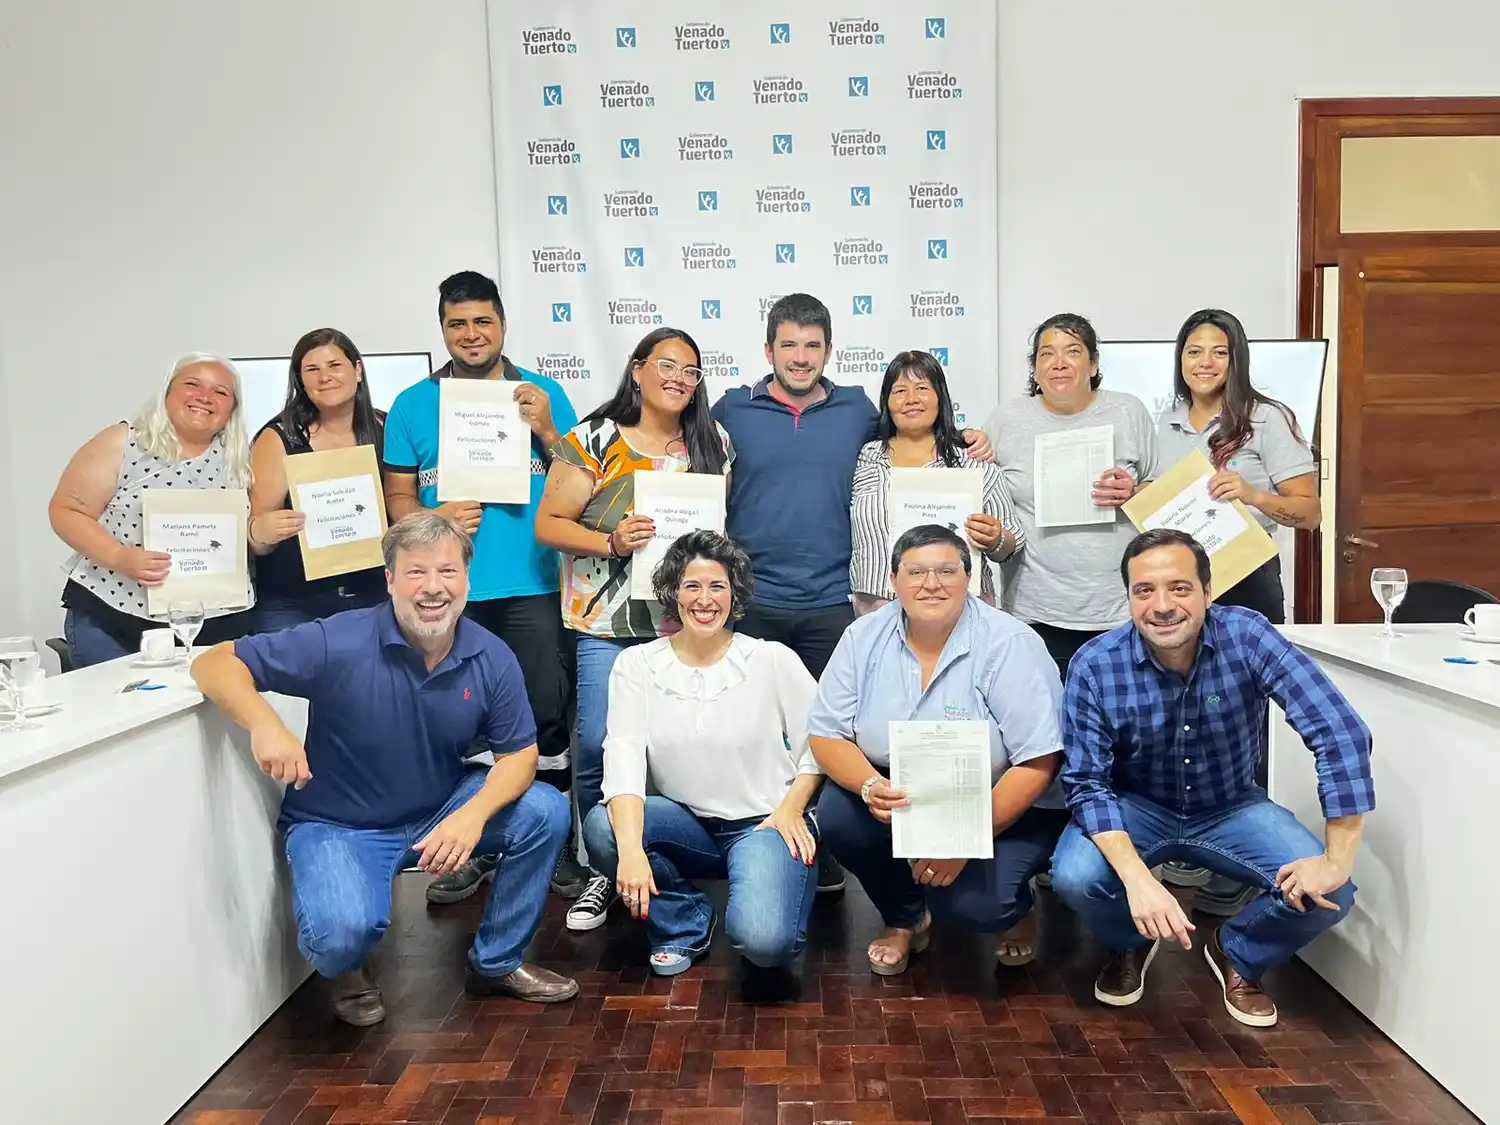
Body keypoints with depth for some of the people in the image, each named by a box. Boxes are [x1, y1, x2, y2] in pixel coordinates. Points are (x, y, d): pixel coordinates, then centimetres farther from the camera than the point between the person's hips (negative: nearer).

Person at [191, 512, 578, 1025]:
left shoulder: (491, 658, -11)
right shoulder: (340, 643, -22)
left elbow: (518, 753, -7)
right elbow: (215, 664, -19)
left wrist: (474, 814, -27)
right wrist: (265, 724, -40)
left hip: (442, 809, 4)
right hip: (338, 825, -4)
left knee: (545, 812, -17)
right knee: (343, 930, -32)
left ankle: (497, 962, 7)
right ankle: (349, 971, 11)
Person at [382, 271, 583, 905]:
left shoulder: (544, 394, 8)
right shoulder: (413, 405, 9)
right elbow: (396, 496, 7)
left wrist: (546, 430, -9)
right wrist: (435, 519, -13)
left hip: (533, 588, -1)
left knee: (546, 715, 2)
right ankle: (474, 847, 25)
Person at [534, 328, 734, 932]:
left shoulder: (714, 443, 10)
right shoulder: (594, 440, 0)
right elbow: (549, 523, -2)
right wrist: (609, 543, -17)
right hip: (608, 624, -2)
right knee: (599, 746, -6)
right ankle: (605, 869, 15)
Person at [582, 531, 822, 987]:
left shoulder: (773, 660, -6)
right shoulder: (636, 664, -3)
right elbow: (624, 755, -15)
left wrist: (790, 808, -14)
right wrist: (631, 848, -29)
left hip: (763, 823, -3)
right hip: (688, 824, 3)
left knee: (763, 940, -30)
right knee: (601, 827, -27)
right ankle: (686, 925, 1)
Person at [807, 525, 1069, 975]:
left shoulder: (1009, 645, -18)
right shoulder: (864, 637, -7)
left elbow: (1037, 763, -19)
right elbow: (826, 735, -6)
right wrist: (870, 787, -27)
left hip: (1004, 809, -4)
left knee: (967, 901, -28)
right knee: (837, 813, -23)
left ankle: (1013, 909, 13)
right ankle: (906, 917, 6)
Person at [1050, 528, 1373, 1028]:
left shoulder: (1247, 636, -23)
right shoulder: (1095, 665, -23)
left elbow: (1340, 733, -27)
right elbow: (1086, 781, -22)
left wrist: (1338, 860, -28)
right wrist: (1137, 878, -36)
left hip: (1231, 808, 1)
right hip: (1135, 807, -1)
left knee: (1326, 894, -21)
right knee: (1074, 877, -28)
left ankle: (1237, 953, 15)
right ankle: (1129, 945, 11)